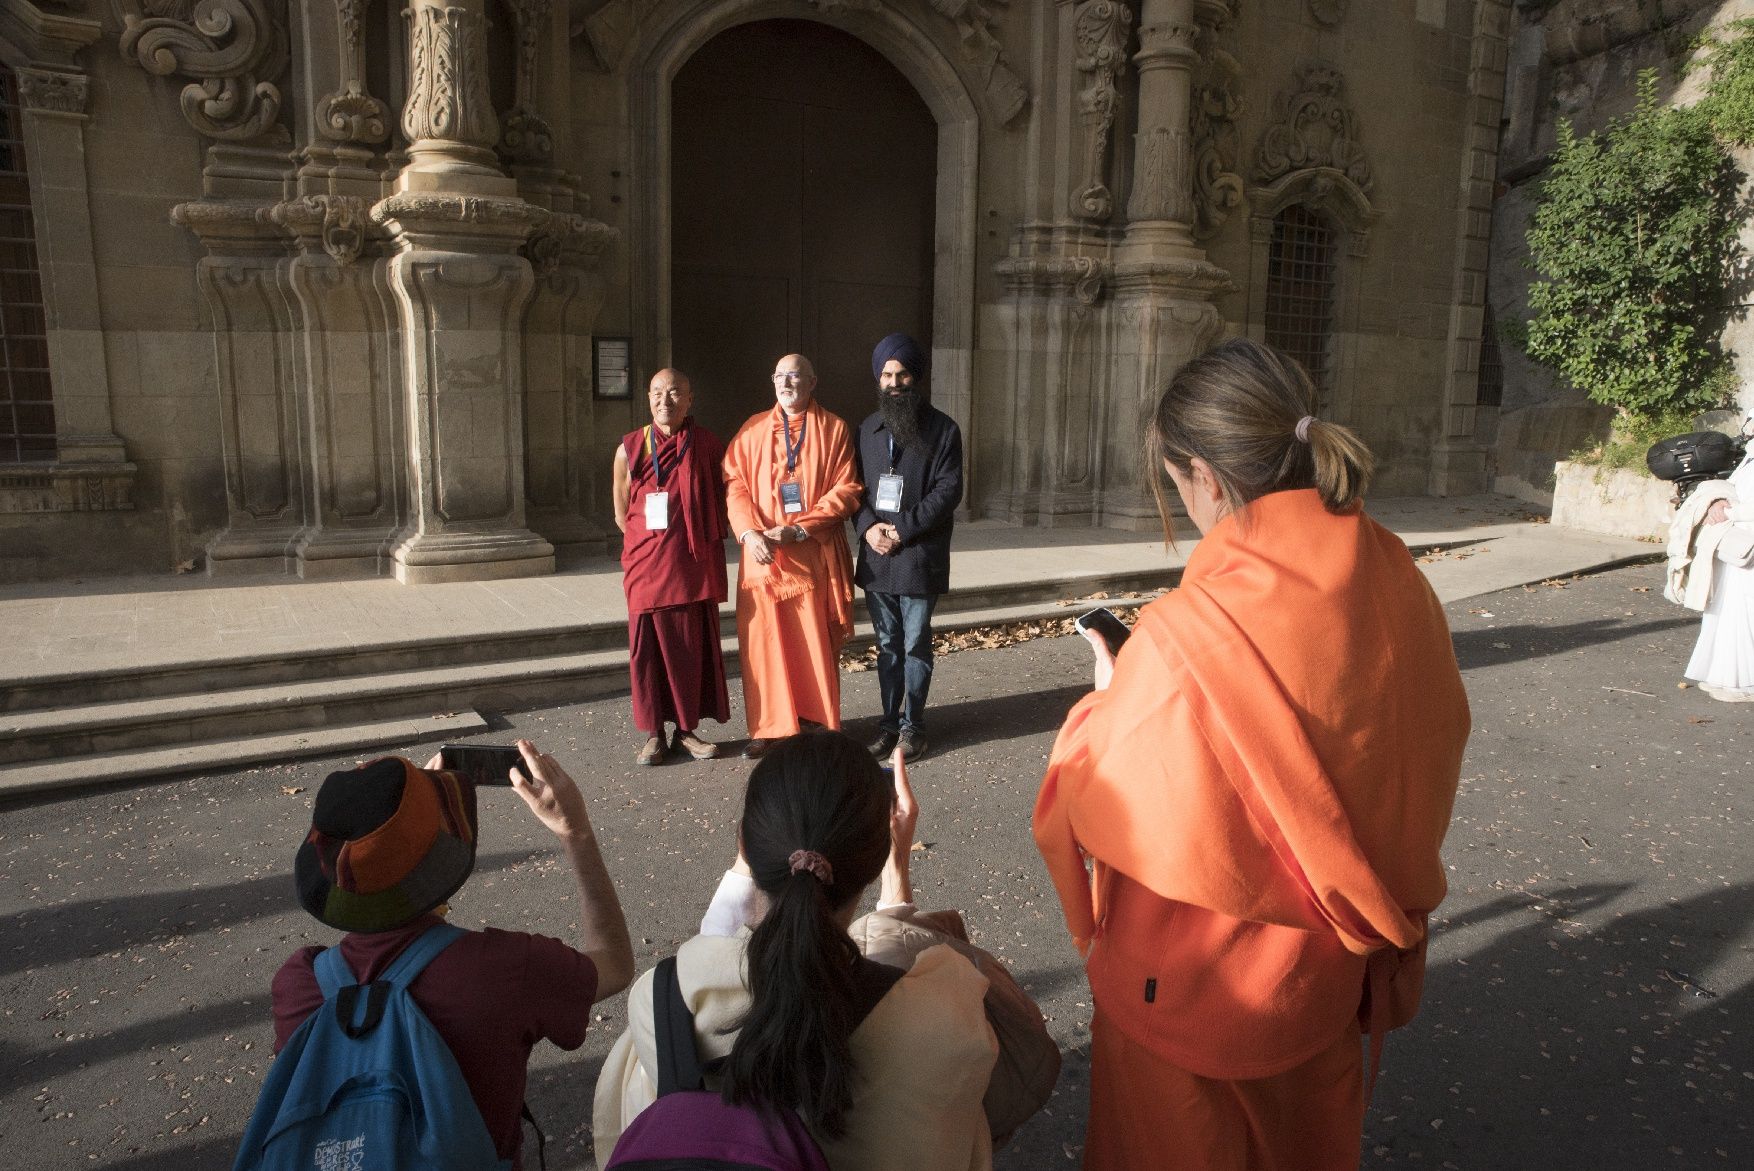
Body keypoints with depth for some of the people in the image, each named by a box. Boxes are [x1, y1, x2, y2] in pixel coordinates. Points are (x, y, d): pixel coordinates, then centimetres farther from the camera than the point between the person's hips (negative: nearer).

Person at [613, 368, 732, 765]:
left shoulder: (708, 445, 1)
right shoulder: (630, 448, 1)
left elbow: (722, 505, 10)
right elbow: (622, 514, 9)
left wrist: (698, 541, 2)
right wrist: (654, 541, 2)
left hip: (695, 568, 1)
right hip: (647, 567, 0)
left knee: (695, 647, 6)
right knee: (648, 648, 3)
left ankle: (687, 729, 19)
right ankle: (653, 733, 15)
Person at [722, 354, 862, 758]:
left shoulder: (833, 429, 3)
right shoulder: (753, 429, 10)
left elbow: (846, 490, -4)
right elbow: (735, 483, 3)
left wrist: (798, 529, -14)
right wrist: (750, 532, -15)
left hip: (815, 555, -1)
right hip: (763, 554, 2)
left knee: (816, 644, 3)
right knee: (764, 642, 2)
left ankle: (817, 724, 16)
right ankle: (769, 728, 12)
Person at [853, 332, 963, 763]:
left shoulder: (943, 429, -2)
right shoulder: (868, 429, 12)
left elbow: (948, 490, -10)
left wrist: (902, 529, -16)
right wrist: (868, 527, -8)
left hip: (920, 555, -4)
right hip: (875, 555, 4)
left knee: (915, 645, 3)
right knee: (887, 645, 12)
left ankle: (912, 724, 16)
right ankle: (889, 720, 22)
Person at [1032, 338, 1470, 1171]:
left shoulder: (1185, 634, -32)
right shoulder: (1392, 577, -12)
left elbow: (1110, 811, -20)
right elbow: (1434, 742, 2)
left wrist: (1109, 695, -5)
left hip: (1198, 986, -5)